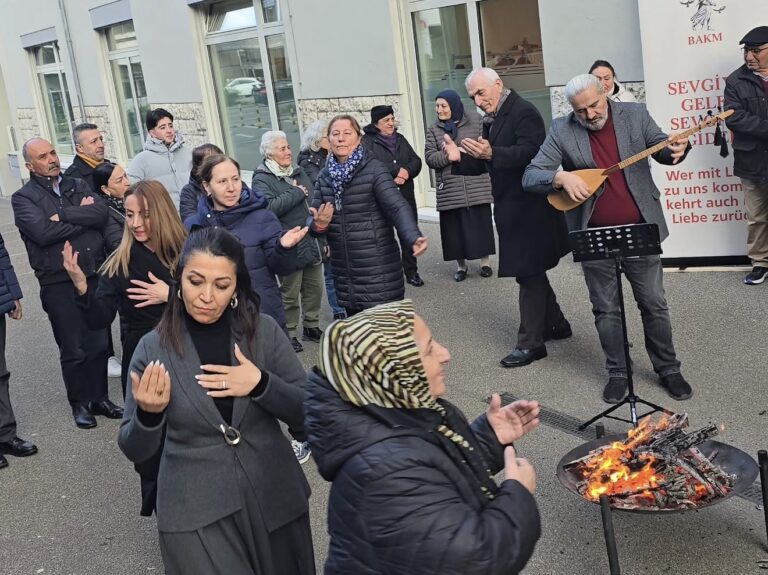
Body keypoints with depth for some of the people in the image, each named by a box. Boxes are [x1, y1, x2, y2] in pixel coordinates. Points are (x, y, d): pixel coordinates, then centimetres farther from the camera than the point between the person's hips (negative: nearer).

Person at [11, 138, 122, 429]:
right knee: (73, 349, 4)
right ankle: (79, 403, 22)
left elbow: (101, 213, -6)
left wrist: (63, 215, -13)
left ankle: (99, 398, 25)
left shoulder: (78, 186, 11)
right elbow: (43, 232, -18)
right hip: (59, 284, -4)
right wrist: (83, 216, -9)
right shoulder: (23, 198, -1)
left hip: (94, 276, 4)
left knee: (98, 342, 10)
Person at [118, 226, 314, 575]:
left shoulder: (264, 331, -7)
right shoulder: (153, 348, -7)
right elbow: (135, 451, -3)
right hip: (195, 514, -2)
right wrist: (149, 413, -24)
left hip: (275, 501, 2)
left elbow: (310, 413, -6)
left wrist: (261, 384, -22)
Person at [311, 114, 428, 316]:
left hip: (378, 272, -5)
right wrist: (319, 224, -19)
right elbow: (314, 221, 6)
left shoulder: (374, 169, -10)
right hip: (344, 274, 5)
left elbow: (397, 207, -20)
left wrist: (414, 238, -39)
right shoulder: (324, 176, 6)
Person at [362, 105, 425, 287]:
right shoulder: (367, 141, -2)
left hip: (405, 195, 5)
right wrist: (398, 170, -17)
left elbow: (416, 161, 9)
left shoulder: (400, 139, 15)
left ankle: (411, 272, 19)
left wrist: (406, 172, -12)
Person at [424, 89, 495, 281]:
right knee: (455, 227, 3)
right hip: (450, 189, 1)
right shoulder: (434, 130, 7)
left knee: (481, 223, 4)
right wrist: (447, 156, -17)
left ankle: (485, 262, 19)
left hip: (476, 186, -1)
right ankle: (461, 265, 16)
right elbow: (429, 157, -1)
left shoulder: (475, 121, 2)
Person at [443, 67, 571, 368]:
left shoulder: (523, 112, -13)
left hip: (528, 208, -10)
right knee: (531, 271, 18)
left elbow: (529, 152, -27)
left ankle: (530, 343, 1)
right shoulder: (492, 120, 14)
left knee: (528, 273, -5)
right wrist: (460, 158, -5)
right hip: (511, 208, 10)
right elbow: (483, 164, 14)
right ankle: (555, 323, 33)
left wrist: (491, 154, -40)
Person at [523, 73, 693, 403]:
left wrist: (675, 149, -18)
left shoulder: (635, 114, -1)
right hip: (594, 236, 0)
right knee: (605, 309, 9)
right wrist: (561, 177, -28)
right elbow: (530, 177, -8)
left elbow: (660, 148, 7)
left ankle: (668, 369, 26)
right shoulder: (562, 131, -5)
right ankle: (617, 373, 25)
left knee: (654, 304, 10)